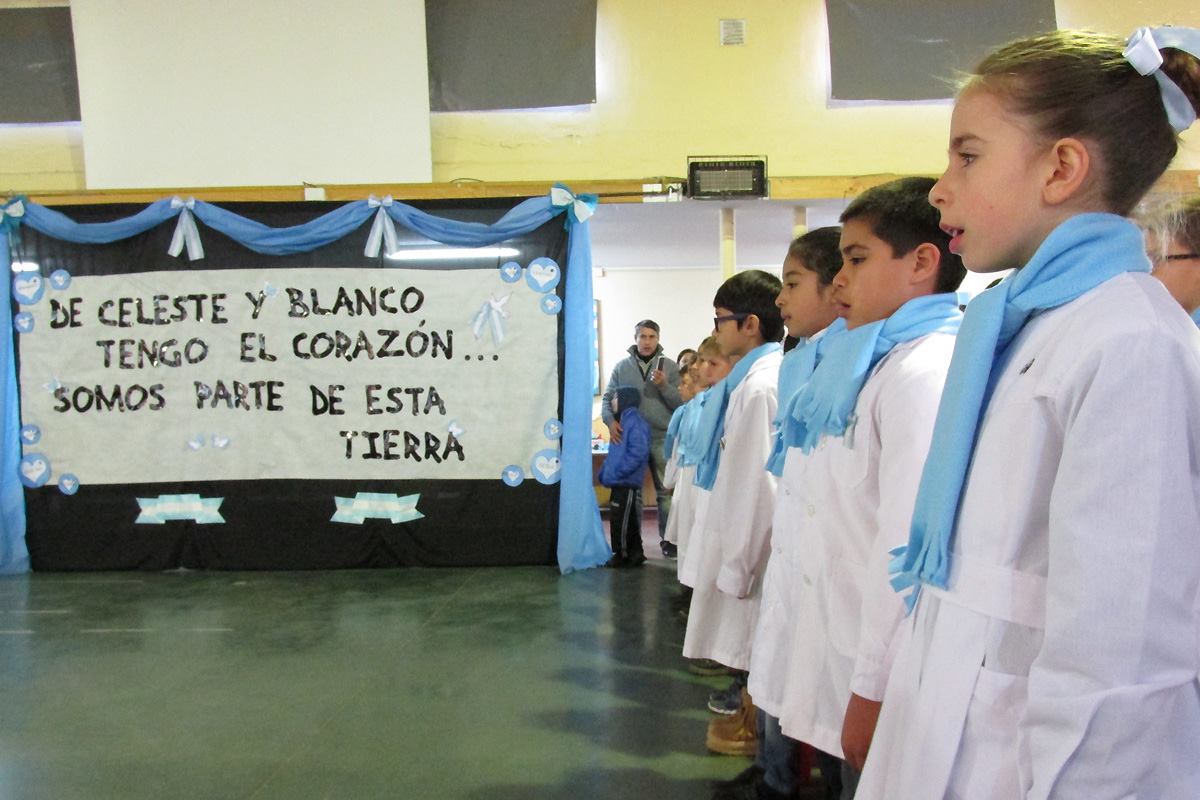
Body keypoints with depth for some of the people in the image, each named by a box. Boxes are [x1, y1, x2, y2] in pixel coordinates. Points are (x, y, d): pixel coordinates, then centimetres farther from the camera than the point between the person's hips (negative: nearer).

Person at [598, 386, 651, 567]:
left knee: (620, 519, -5)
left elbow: (638, 452, -24)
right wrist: (605, 471, 11)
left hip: (626, 481, -10)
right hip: (620, 481, 10)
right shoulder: (623, 421, 16)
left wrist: (616, 472, -23)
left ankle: (622, 554, 3)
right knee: (628, 519, 14)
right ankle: (634, 553, 21)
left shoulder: (635, 423, -15)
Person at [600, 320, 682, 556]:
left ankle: (667, 538, 12)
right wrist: (610, 421, -12)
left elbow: (681, 403, 0)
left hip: (662, 438, -1)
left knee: (666, 491, 2)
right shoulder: (621, 366, 6)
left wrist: (664, 386, -16)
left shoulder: (669, 367, 4)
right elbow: (607, 398, 5)